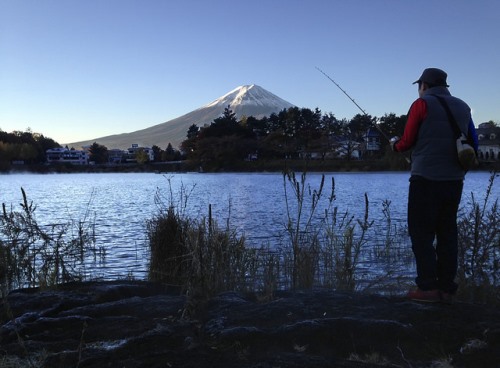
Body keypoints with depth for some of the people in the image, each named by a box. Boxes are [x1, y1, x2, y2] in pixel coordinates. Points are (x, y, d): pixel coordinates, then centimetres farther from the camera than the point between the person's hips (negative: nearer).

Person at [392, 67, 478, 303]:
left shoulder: (422, 104, -3)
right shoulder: (463, 107, 14)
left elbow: (407, 142, -4)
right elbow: (473, 144, 15)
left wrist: (395, 145, 16)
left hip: (426, 179, -6)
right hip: (454, 181, 6)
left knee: (421, 232, -2)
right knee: (447, 233, 9)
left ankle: (428, 287, -5)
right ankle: (447, 288, 10)